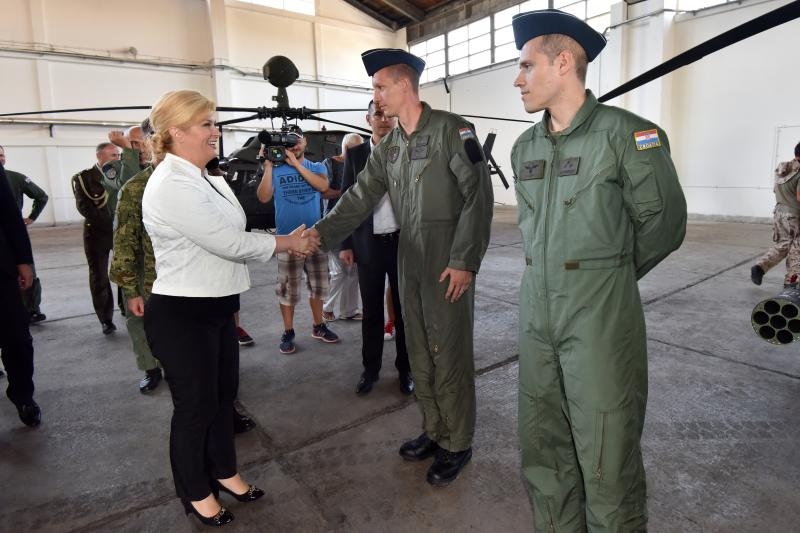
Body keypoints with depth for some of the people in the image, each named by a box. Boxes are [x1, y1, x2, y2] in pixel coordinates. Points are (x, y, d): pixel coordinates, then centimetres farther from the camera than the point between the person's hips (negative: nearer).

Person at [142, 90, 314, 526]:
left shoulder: (207, 180, 8)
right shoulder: (172, 186, -21)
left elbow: (230, 237, 8)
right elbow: (231, 243, -23)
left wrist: (290, 242, -4)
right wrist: (288, 242, -11)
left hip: (216, 307, 9)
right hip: (181, 314, -8)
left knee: (224, 395, 20)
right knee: (195, 404, 9)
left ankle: (223, 472, 41)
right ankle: (196, 492, 33)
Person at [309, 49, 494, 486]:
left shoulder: (451, 129, -8)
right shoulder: (387, 147, 12)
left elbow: (478, 195, -12)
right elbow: (360, 197, 8)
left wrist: (465, 261, -16)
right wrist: (321, 231, -5)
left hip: (449, 265, -7)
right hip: (409, 264, 7)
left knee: (449, 354, 2)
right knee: (419, 353, 14)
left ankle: (457, 444, 21)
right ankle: (433, 430, 33)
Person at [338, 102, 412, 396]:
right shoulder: (355, 154, 5)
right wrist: (345, 244, 0)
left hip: (403, 242, -1)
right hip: (368, 245, 1)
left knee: (405, 308, 9)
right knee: (371, 311, 10)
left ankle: (406, 367, 24)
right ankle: (370, 368, 25)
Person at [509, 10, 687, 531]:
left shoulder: (627, 134, -8)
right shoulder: (525, 147, 10)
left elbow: (664, 224, 0)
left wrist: (606, 278, 10)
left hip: (600, 318, -5)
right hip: (537, 315, 6)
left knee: (606, 461, 5)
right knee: (542, 450, 15)